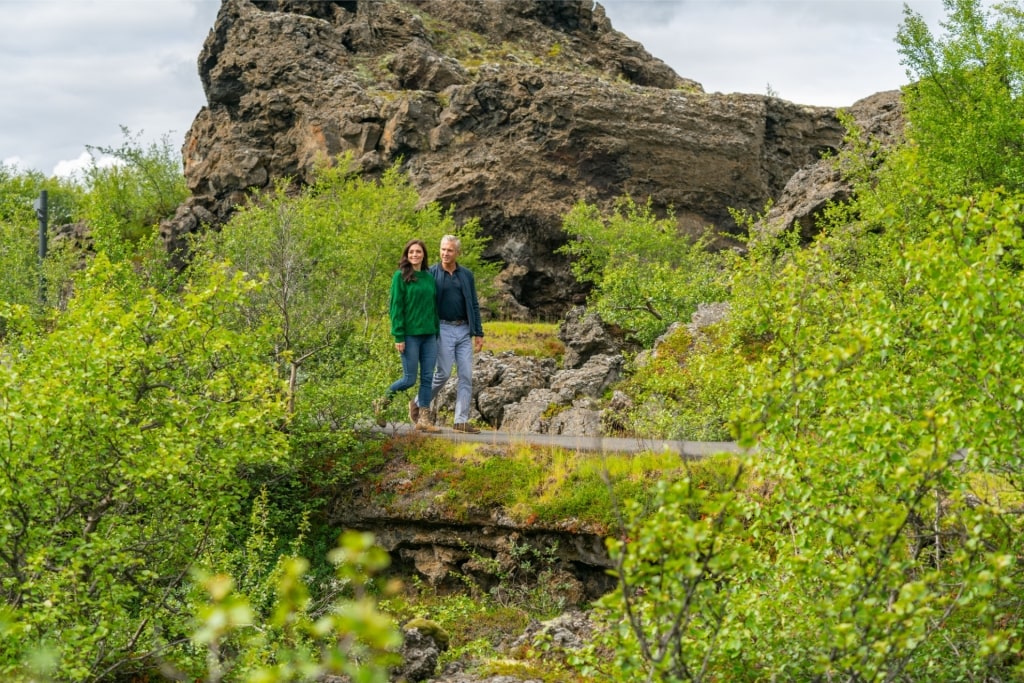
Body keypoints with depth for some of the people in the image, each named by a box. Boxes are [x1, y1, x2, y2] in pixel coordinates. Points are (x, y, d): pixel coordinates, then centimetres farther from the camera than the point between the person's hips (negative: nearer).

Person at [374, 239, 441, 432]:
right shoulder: (401, 276, -4)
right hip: (410, 335, -5)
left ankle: (423, 419, 9)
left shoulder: (429, 277, 12)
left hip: (429, 335, 5)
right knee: (409, 378, -3)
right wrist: (398, 337, -14)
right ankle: (382, 403, 19)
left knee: (427, 377, 3)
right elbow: (396, 307, -8)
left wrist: (436, 333, 11)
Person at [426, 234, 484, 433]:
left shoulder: (467, 275, 10)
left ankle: (461, 421, 3)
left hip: (464, 330, 4)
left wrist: (479, 333, 7)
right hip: (443, 329, -4)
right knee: (443, 373, -4)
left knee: (466, 376, 0)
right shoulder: (431, 274, -1)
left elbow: (474, 305, 12)